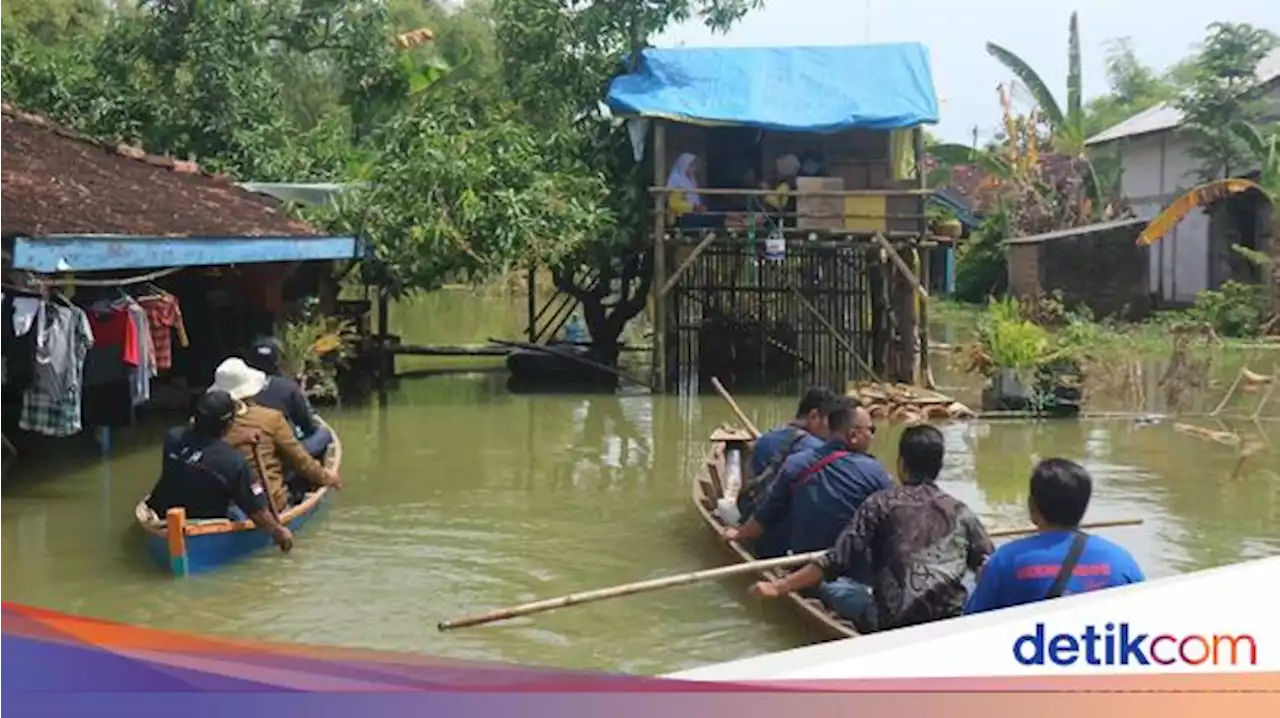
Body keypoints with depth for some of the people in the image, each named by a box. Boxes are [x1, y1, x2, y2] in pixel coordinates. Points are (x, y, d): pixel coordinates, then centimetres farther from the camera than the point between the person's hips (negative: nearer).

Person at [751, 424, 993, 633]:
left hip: (893, 619, -2)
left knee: (830, 586, 16)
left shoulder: (881, 503, 0)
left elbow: (837, 560, -4)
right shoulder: (961, 511, 9)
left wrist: (780, 587, 0)